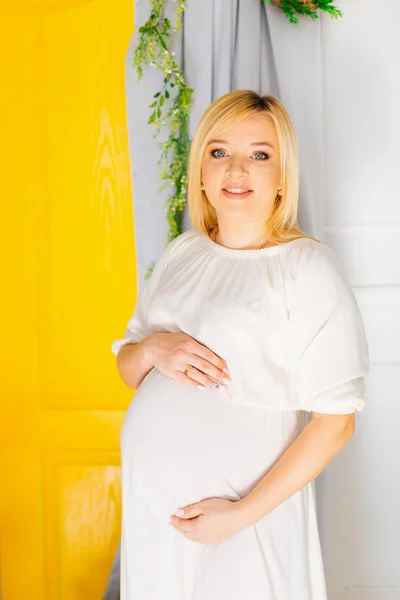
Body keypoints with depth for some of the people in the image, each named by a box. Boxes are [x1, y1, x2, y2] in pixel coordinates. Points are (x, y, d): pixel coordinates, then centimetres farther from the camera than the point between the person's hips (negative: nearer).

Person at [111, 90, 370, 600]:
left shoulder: (308, 267, -12)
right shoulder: (181, 253, 6)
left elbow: (334, 421, -14)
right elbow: (126, 368, 13)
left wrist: (243, 513, -17)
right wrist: (152, 349, -10)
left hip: (246, 504, -5)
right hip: (151, 496, 5)